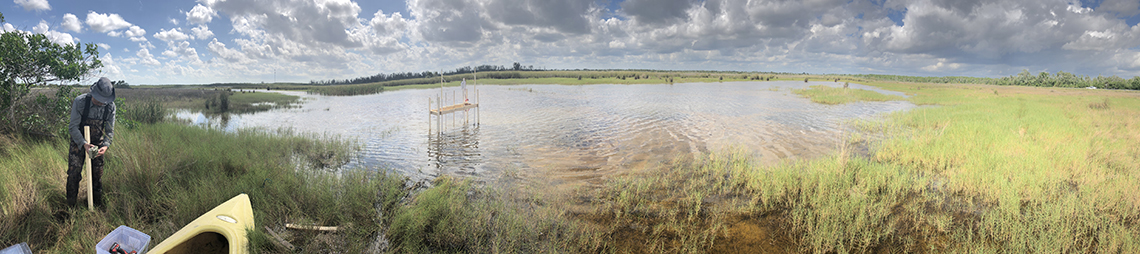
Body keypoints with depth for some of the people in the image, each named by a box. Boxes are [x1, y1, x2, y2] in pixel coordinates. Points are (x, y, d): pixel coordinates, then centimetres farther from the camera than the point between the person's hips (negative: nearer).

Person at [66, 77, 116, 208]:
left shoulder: (111, 106, -14)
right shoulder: (80, 102, -22)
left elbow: (110, 130, -7)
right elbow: (73, 127, -18)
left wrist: (105, 145, -24)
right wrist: (84, 144, -31)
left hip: (97, 142, 2)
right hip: (78, 141, -2)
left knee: (97, 173, 5)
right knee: (74, 172, -4)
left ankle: (98, 205, 18)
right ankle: (71, 205, 12)